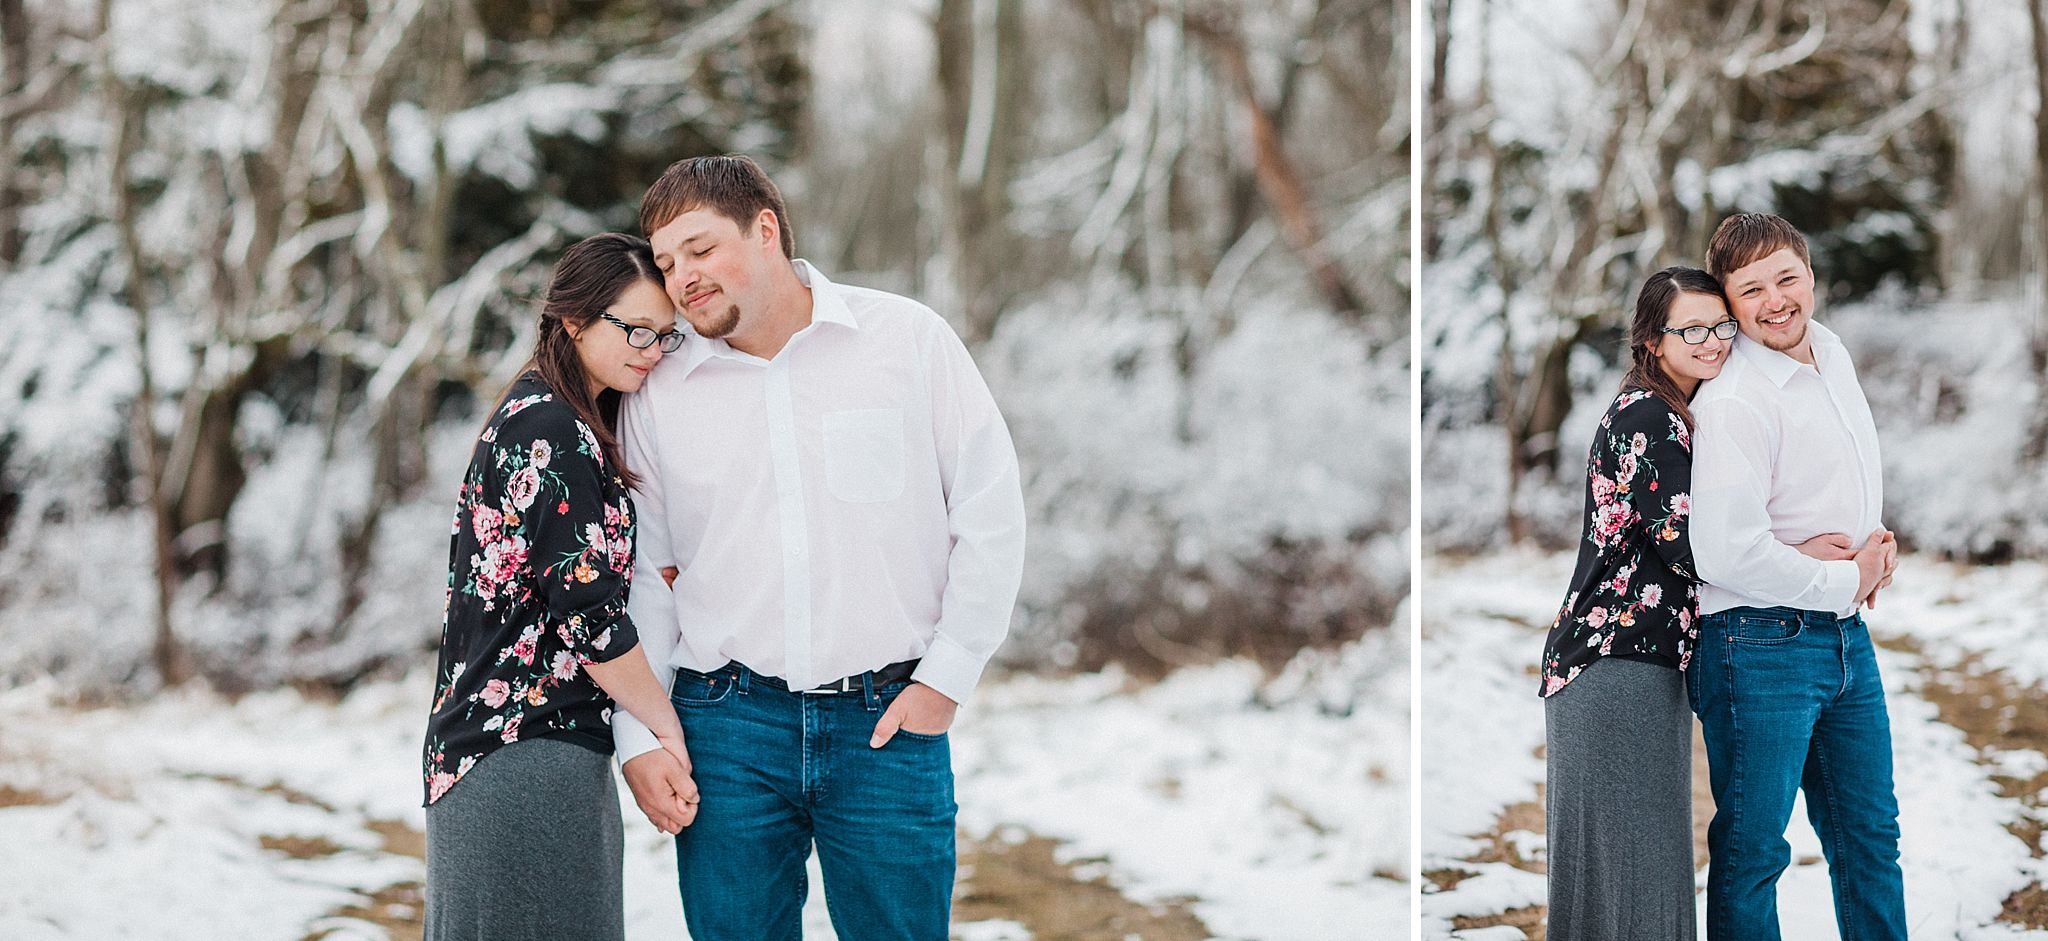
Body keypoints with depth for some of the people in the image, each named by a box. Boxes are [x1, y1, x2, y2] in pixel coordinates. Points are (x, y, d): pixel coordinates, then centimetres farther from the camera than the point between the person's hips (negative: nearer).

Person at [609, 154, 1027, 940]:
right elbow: (639, 573, 9)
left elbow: (990, 508, 2)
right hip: (727, 729, 2)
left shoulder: (907, 339, 1)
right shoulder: (659, 395, 6)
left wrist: (948, 676, -3)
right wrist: (639, 738, 1)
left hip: (888, 723, -1)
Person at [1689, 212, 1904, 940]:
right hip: (1763, 646, -9)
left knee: (1869, 835, 18)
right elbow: (1727, 556, -28)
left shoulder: (1831, 352, 7)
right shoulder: (1732, 404, -21)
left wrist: (1875, 545, 4)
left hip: (1845, 635, 9)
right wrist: (1845, 580, -15)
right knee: (1752, 847, 1)